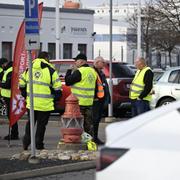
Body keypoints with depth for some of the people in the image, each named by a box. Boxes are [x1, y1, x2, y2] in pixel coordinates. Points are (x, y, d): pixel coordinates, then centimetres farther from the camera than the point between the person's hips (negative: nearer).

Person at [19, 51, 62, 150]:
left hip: (31, 103, 4)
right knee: (41, 124, 4)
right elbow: (57, 88, -6)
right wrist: (56, 99, 9)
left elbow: (21, 84, 13)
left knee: (30, 123, 18)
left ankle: (26, 143, 14)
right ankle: (38, 145, 7)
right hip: (45, 104, -4)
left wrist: (26, 96, 23)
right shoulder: (51, 71, -7)